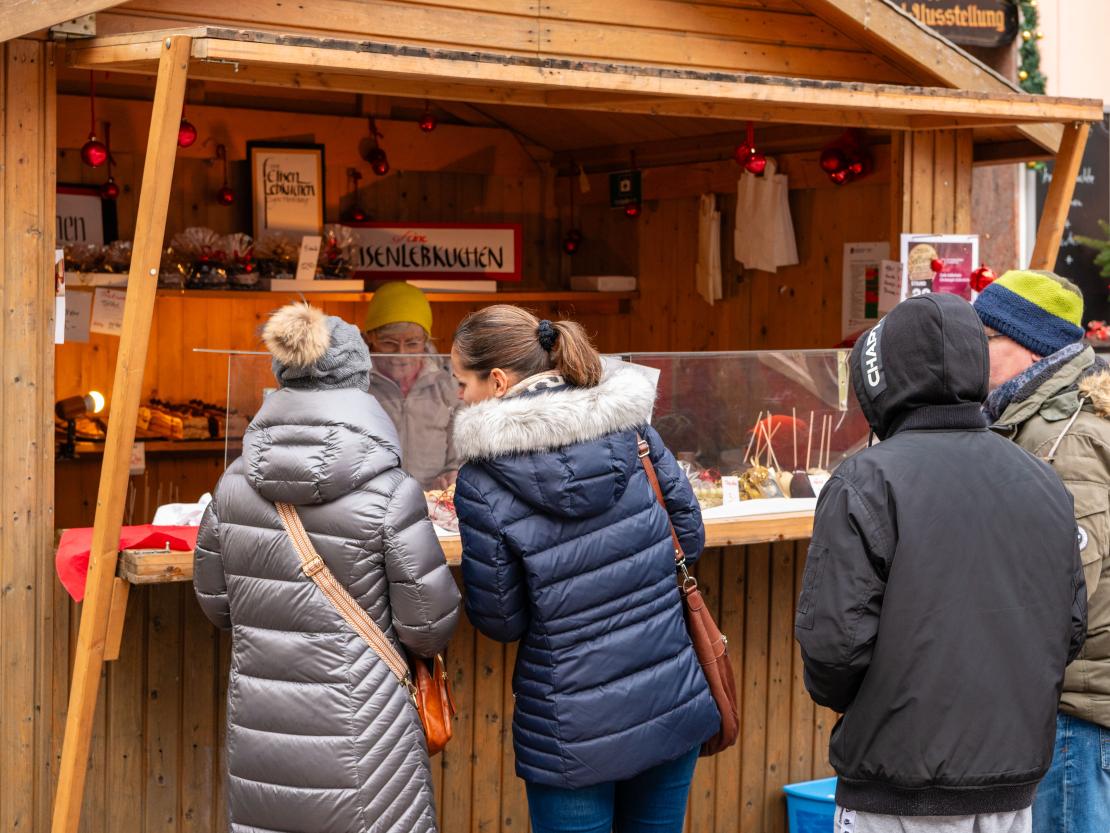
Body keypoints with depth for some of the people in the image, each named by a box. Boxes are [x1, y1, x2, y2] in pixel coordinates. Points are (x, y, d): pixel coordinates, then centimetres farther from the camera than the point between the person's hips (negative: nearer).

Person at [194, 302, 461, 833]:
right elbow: (429, 627, -10)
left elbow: (215, 601, 10)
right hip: (356, 737, -4)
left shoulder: (235, 485, -2)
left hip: (259, 727, 4)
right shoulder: (389, 495, -15)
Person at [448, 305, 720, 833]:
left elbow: (500, 621, -8)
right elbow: (690, 535, 5)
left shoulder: (482, 484, -15)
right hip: (673, 707, 4)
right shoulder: (630, 430, -5)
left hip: (575, 733, -4)